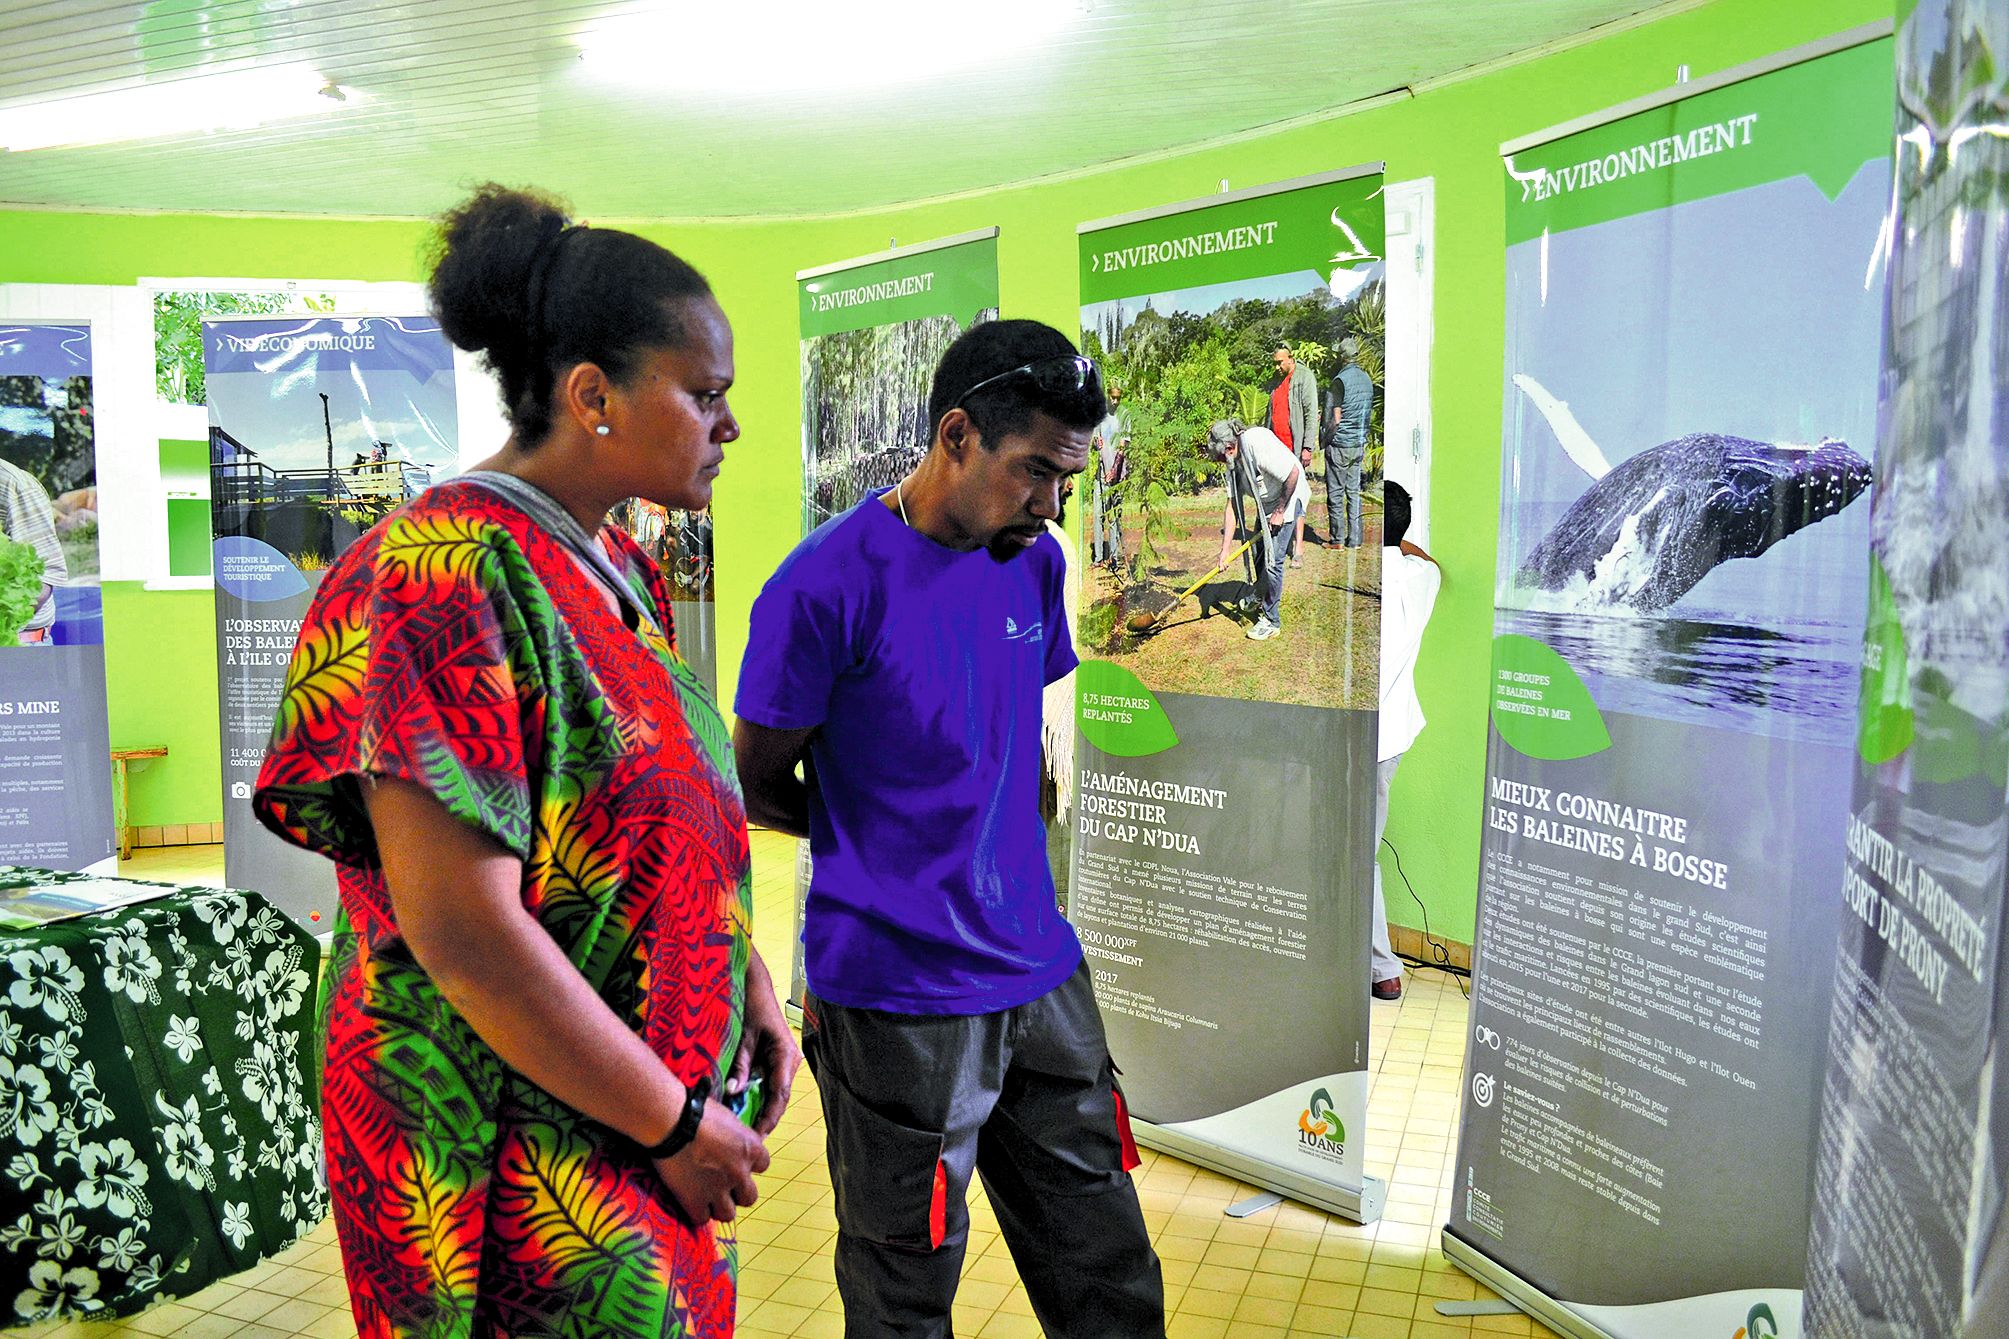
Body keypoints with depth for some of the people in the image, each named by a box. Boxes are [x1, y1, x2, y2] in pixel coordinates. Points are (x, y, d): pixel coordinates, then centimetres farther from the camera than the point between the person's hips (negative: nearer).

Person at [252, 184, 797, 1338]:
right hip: (518, 1147, -8)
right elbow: (462, 929, -26)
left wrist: (749, 984, 3)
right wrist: (674, 1123, -18)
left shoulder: (620, 571, 6)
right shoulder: (449, 574, -21)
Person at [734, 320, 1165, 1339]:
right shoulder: (828, 585, -15)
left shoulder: (1034, 563, 5)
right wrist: (884, 843, 2)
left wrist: (1002, 845, 8)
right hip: (897, 999, -6)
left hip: (1041, 975, 6)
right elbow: (758, 787, -5)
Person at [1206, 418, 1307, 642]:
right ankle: (1261, 600, 45)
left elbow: (1293, 473, -30)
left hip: (1288, 499, -9)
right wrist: (1226, 548, -4)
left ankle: (1272, 621, 1)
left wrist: (1280, 511, -20)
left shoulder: (1257, 443, -30)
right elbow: (1232, 506, -1)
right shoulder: (1233, 462, -3)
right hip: (1265, 504, 9)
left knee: (1272, 560, -11)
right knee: (1258, 556, 19)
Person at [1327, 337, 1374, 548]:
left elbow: (1336, 419, -15)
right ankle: (1355, 539, 10)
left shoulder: (1340, 380, -13)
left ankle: (1338, 539, 4)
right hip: (1358, 444, 7)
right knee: (1354, 491, 10)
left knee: (1335, 493, 1)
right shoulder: (1367, 379, 9)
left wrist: (1327, 440, -2)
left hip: (1339, 444, -7)